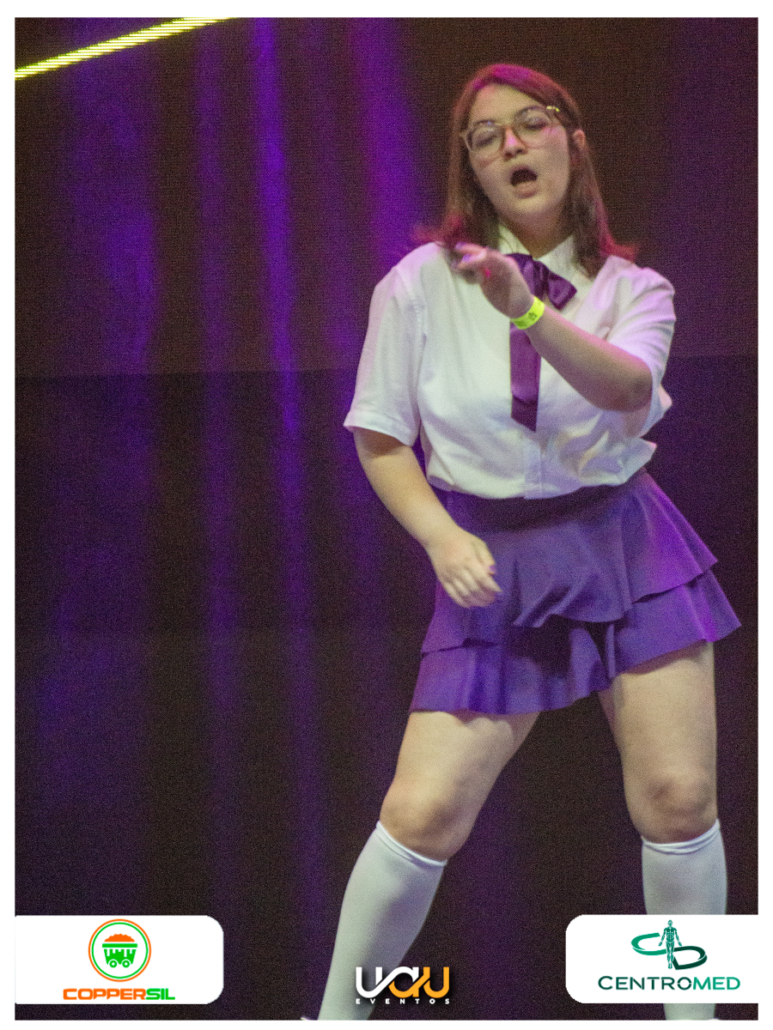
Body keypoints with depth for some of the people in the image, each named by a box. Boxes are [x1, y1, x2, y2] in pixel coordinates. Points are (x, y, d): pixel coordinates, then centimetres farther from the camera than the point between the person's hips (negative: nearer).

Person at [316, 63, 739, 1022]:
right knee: (424, 812, -9)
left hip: (628, 546, 2)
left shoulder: (632, 288, 1)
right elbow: (379, 438, 3)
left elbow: (628, 387, -21)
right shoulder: (419, 284, -3)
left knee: (679, 798, -2)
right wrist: (442, 539, -12)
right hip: (492, 563, -1)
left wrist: (529, 311, -38)